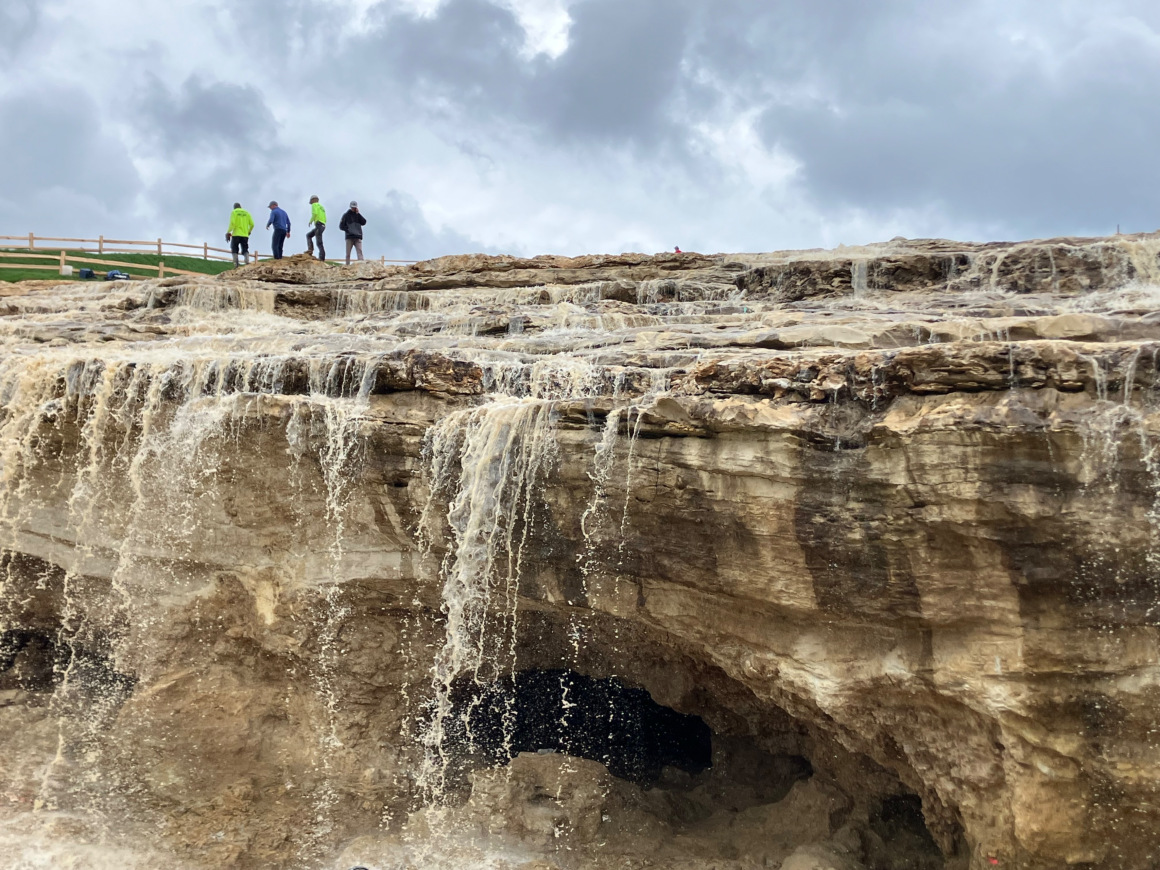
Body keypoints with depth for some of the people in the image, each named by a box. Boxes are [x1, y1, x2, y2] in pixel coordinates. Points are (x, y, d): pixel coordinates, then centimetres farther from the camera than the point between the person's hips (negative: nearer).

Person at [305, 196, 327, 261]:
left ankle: (322, 257, -19)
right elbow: (324, 220, 27)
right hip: (323, 225, 9)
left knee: (319, 242, -13)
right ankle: (310, 249, 2)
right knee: (308, 235, 19)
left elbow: (314, 213, -18)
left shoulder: (314, 205, 2)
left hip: (318, 224, -9)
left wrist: (311, 221, -4)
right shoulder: (321, 207, 30)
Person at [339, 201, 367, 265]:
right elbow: (341, 226, 9)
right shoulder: (346, 215, 12)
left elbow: (364, 223, 0)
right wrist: (347, 229, -7)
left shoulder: (358, 215, 16)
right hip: (349, 237, 0)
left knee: (360, 252, -14)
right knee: (348, 253, -1)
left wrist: (358, 214, -3)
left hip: (358, 237, 0)